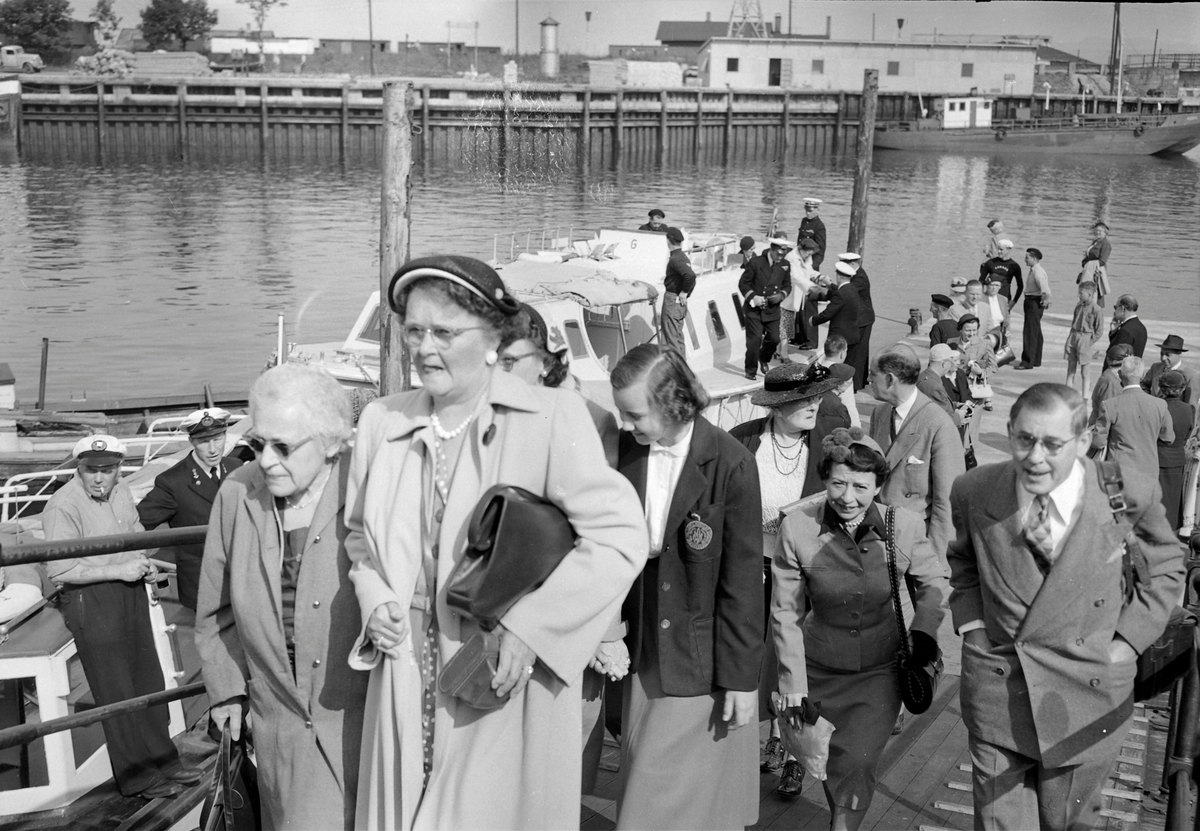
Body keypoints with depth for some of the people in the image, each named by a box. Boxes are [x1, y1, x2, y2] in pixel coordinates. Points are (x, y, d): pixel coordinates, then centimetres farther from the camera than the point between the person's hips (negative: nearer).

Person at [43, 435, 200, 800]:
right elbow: (59, 570, -22)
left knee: (149, 680, 16)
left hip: (130, 592, 8)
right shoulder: (64, 507, -19)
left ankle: (162, 760, 31)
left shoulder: (121, 490, 4)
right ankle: (138, 778, 14)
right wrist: (118, 570, -22)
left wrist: (144, 563, 3)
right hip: (90, 602, -7)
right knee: (116, 692, 2)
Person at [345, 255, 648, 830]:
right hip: (406, 686, 4)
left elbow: (620, 539, -16)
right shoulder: (381, 421, 3)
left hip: (508, 686, -4)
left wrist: (530, 627, -20)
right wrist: (373, 599, 0)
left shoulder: (552, 416, -13)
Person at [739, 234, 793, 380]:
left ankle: (764, 359, 33)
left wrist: (781, 295, -9)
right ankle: (751, 370, 9)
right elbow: (743, 283, -5)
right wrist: (753, 297, -19)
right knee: (755, 339, -8)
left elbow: (787, 285, 13)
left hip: (772, 310, 4)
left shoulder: (785, 265, 3)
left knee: (774, 338, 1)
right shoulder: (756, 263, -10)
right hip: (754, 309, -4)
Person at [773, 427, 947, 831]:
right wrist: (793, 685, -6)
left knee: (857, 761, -17)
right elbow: (786, 613, -6)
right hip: (820, 671, 1)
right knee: (828, 763, 14)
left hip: (880, 672, -1)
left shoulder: (905, 526, -15)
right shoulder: (797, 528, -16)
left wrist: (924, 631, -11)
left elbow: (932, 584, 6)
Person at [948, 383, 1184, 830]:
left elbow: (1167, 568, 5)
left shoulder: (1127, 494, -13)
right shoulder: (974, 491, -8)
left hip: (1086, 695, -1)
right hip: (996, 694, 1)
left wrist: (1127, 640, -4)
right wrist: (970, 620, 0)